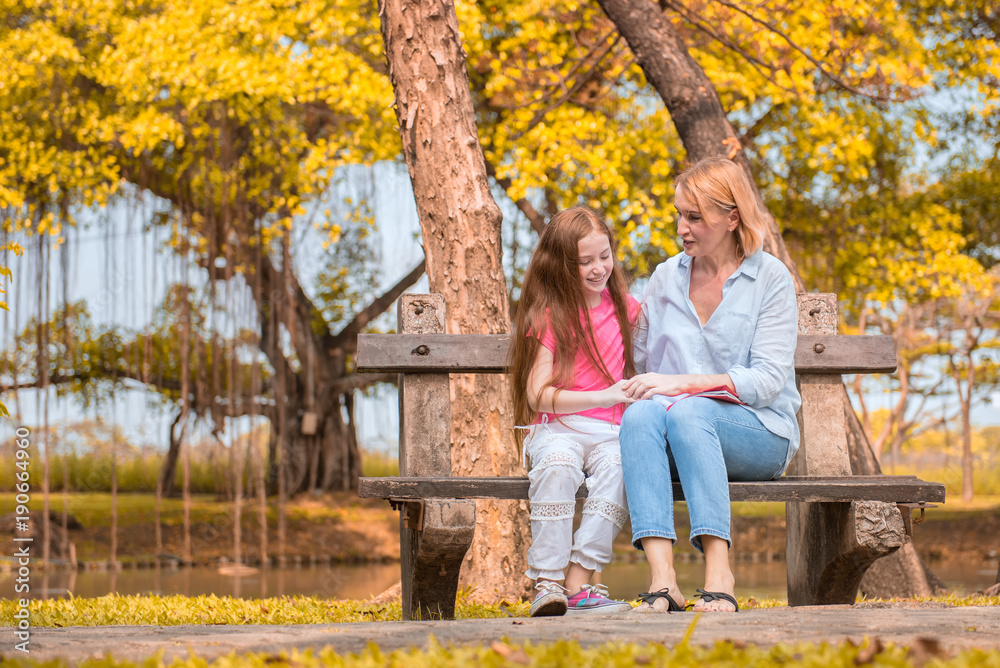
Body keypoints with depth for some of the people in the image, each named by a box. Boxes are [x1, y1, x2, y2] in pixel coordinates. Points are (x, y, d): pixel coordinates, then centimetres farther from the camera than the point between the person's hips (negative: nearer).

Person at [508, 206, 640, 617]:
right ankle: (548, 583, -36)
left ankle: (578, 583, -35)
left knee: (617, 463, -34)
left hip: (611, 430, 3)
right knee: (557, 464, -38)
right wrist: (604, 395, -15)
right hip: (556, 428, -3)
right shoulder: (549, 316, 1)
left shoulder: (622, 306, 15)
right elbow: (538, 396, -6)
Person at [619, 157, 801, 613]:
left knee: (687, 411, -36)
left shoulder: (770, 279, 1)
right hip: (683, 438, 3)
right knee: (641, 413, -32)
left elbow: (767, 381, -9)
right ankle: (662, 579, -46)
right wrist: (637, 390, -4)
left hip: (758, 433, -3)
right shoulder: (666, 276, 14)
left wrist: (681, 383, -20)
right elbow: (643, 364, 19)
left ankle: (719, 575, -44)